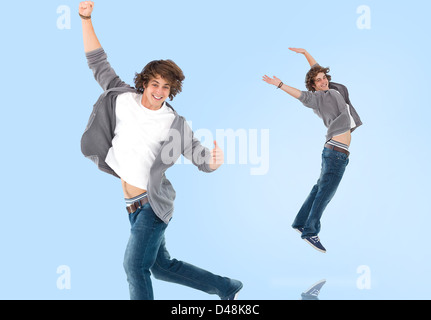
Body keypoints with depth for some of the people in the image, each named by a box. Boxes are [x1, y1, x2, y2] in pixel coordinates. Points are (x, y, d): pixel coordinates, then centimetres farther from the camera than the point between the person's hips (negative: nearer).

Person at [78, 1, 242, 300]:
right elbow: (98, 63, 9)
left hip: (152, 202, -6)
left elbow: (200, 157, -10)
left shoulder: (175, 123, -10)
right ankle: (226, 287, 29)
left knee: (134, 266, -10)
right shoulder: (123, 97, 1)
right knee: (161, 266, 14)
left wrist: (214, 160, -34)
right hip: (132, 204, 6)